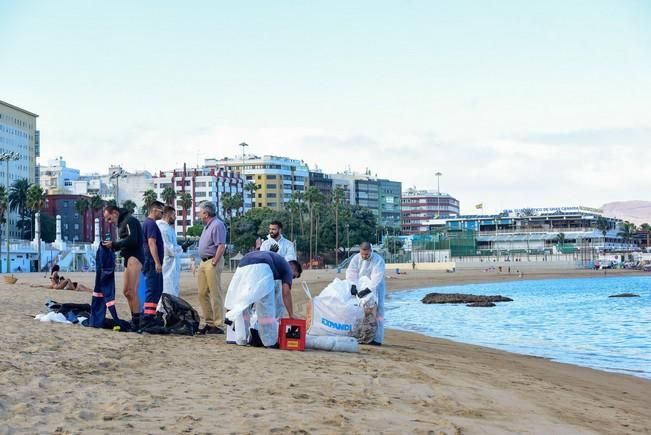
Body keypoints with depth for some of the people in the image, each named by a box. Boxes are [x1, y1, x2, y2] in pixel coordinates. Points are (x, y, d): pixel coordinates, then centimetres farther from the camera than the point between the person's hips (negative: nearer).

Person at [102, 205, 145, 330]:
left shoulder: (129, 220, -6)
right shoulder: (122, 223, 24)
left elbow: (132, 240, -19)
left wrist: (114, 244, -12)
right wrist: (112, 245, 5)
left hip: (134, 258, -11)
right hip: (129, 258, 11)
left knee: (132, 291, -15)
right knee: (127, 292, 11)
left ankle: (137, 322, -16)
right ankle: (134, 320, 16)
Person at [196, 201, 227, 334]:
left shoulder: (217, 225, -13)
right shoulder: (207, 226, 19)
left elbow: (221, 246, -20)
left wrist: (214, 262, -20)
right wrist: (204, 263, 16)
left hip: (212, 263, -10)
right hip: (204, 263, 10)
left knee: (216, 294, -8)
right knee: (202, 293, 11)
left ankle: (218, 325, -6)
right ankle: (209, 322, 17)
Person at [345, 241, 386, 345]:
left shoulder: (378, 260, -22)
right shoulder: (356, 258, -8)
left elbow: (377, 277, -32)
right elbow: (351, 272, -15)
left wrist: (368, 289, -43)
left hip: (375, 289, -4)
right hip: (360, 288, 4)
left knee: (377, 312, -7)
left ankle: (377, 339, -5)